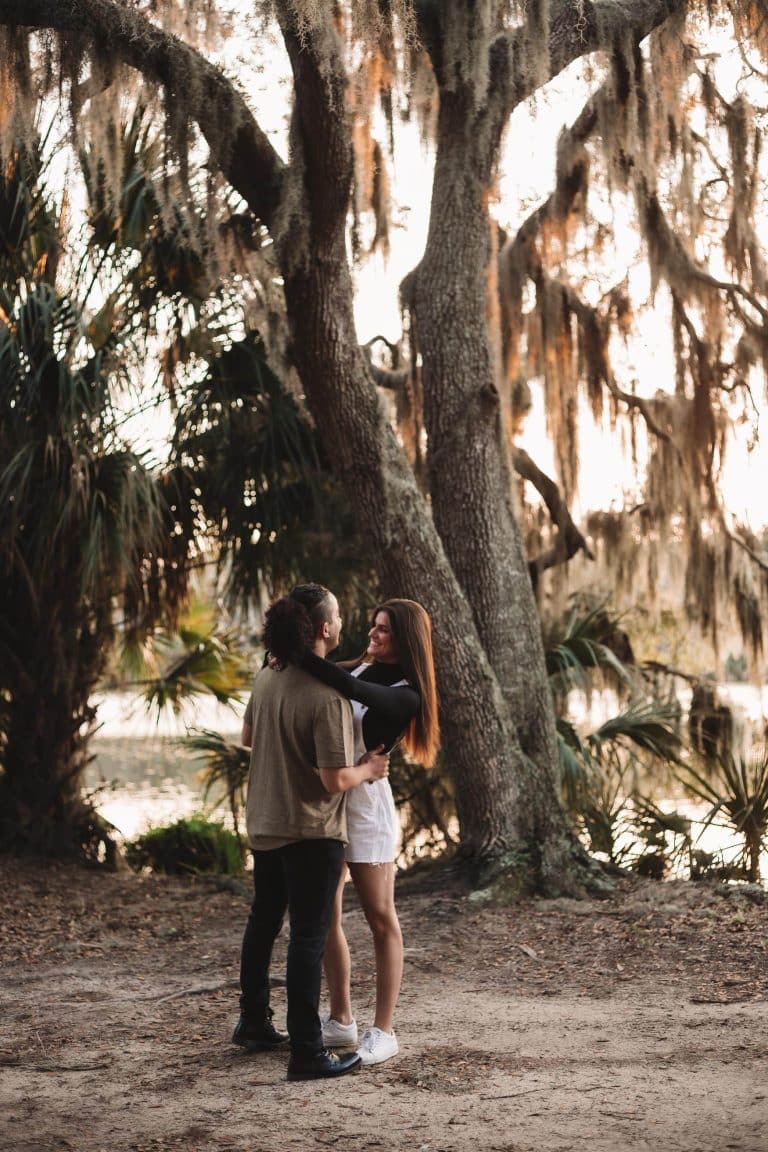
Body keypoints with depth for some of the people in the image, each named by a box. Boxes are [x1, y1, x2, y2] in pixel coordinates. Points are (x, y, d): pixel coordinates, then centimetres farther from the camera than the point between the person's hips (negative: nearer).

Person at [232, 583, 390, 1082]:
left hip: (265, 825, 8)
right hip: (312, 833, -8)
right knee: (309, 937, -2)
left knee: (263, 922, 21)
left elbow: (247, 736, 18)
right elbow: (336, 780, -24)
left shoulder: (267, 680, 1)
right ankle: (307, 1051, 2)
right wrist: (369, 768, -6)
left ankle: (254, 1022, 36)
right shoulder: (327, 696, -24)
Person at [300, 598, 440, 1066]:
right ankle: (341, 1020, 22)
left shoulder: (406, 694, -10)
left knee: (381, 918, 0)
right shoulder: (359, 668, 12)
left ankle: (384, 1031, 5)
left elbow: (353, 690, -28)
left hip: (365, 801, -7)